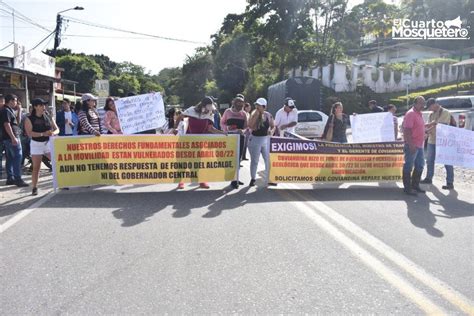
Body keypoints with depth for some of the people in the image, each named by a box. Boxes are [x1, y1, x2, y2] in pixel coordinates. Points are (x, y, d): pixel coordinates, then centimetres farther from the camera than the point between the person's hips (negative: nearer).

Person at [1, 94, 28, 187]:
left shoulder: (9, 110, 16)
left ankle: (10, 178, 17)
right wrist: (13, 137, -25)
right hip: (11, 138, -10)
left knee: (10, 158, 12)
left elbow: (16, 122, 24)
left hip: (8, 138, 10)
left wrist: (18, 110, 16)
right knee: (17, 157, -10)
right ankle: (18, 179, -12)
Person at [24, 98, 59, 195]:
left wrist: (53, 133, -18)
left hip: (49, 143, 3)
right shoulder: (29, 119, -5)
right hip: (36, 144, -3)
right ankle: (34, 188, 11)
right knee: (36, 167, 2)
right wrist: (43, 134, -26)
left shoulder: (48, 117, 4)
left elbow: (57, 129, 5)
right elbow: (29, 133, -15)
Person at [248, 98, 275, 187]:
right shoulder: (254, 114, -5)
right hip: (255, 139, -3)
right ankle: (252, 179, 18)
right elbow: (250, 125, -21)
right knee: (254, 160, 5)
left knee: (269, 159, 5)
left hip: (266, 139, 3)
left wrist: (272, 131, -9)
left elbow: (273, 126, 13)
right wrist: (256, 114, -21)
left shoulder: (268, 115, 2)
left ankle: (269, 179, 18)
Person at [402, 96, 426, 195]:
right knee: (408, 166, -2)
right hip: (412, 146, -10)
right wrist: (411, 145, -25)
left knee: (420, 165, 15)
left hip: (419, 145, 10)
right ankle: (407, 188, 5)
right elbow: (407, 130, -21)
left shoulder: (419, 114, 15)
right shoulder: (411, 114, -14)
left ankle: (415, 185, 26)